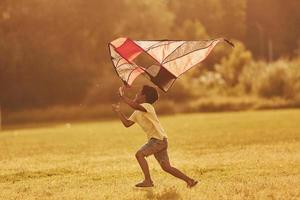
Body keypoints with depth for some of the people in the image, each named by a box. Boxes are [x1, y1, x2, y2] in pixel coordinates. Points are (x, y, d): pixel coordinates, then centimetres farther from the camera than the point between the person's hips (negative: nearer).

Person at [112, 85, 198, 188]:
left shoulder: (147, 106, -13)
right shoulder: (137, 113, 17)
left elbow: (134, 105, -33)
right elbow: (127, 123, 15)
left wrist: (122, 96, -26)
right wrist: (118, 111, 8)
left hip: (159, 139, -10)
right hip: (154, 140, 10)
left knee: (139, 154, -18)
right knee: (166, 167, 9)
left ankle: (148, 181, -16)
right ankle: (190, 180, 12)